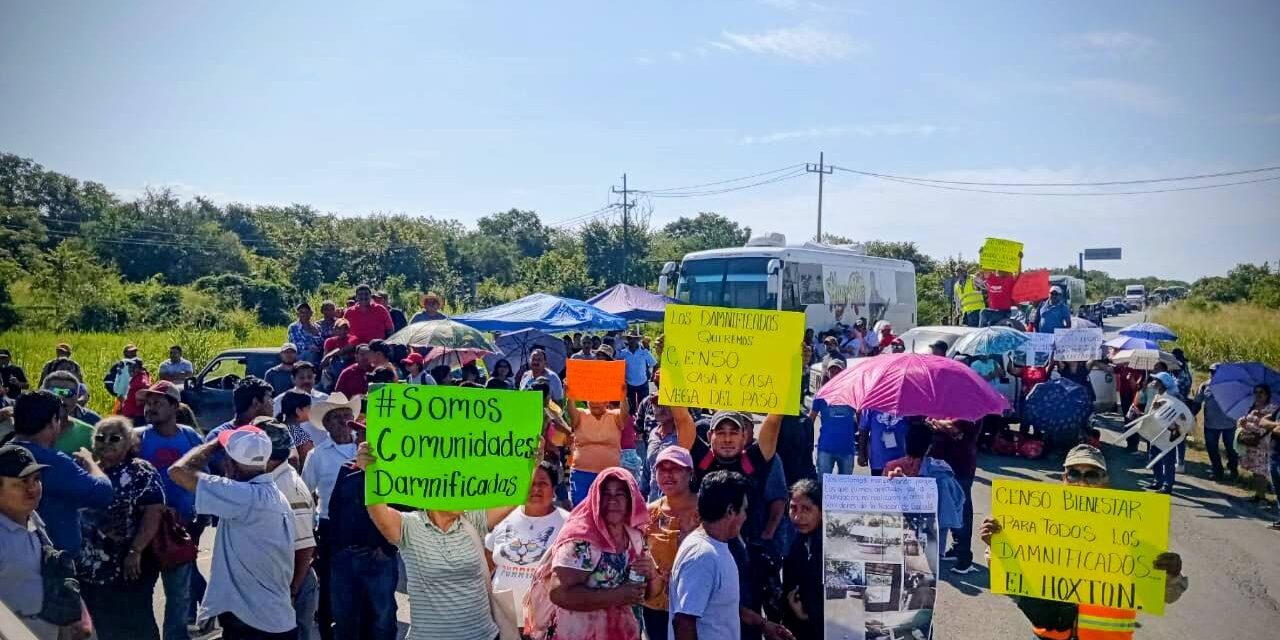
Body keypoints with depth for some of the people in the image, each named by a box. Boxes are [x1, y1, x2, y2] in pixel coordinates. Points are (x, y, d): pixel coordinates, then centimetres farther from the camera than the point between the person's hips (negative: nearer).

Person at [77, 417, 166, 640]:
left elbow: (153, 513, -16)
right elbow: (76, 512, 18)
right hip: (89, 570, 6)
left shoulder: (141, 472, -8)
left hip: (128, 569, -6)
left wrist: (135, 552, -21)